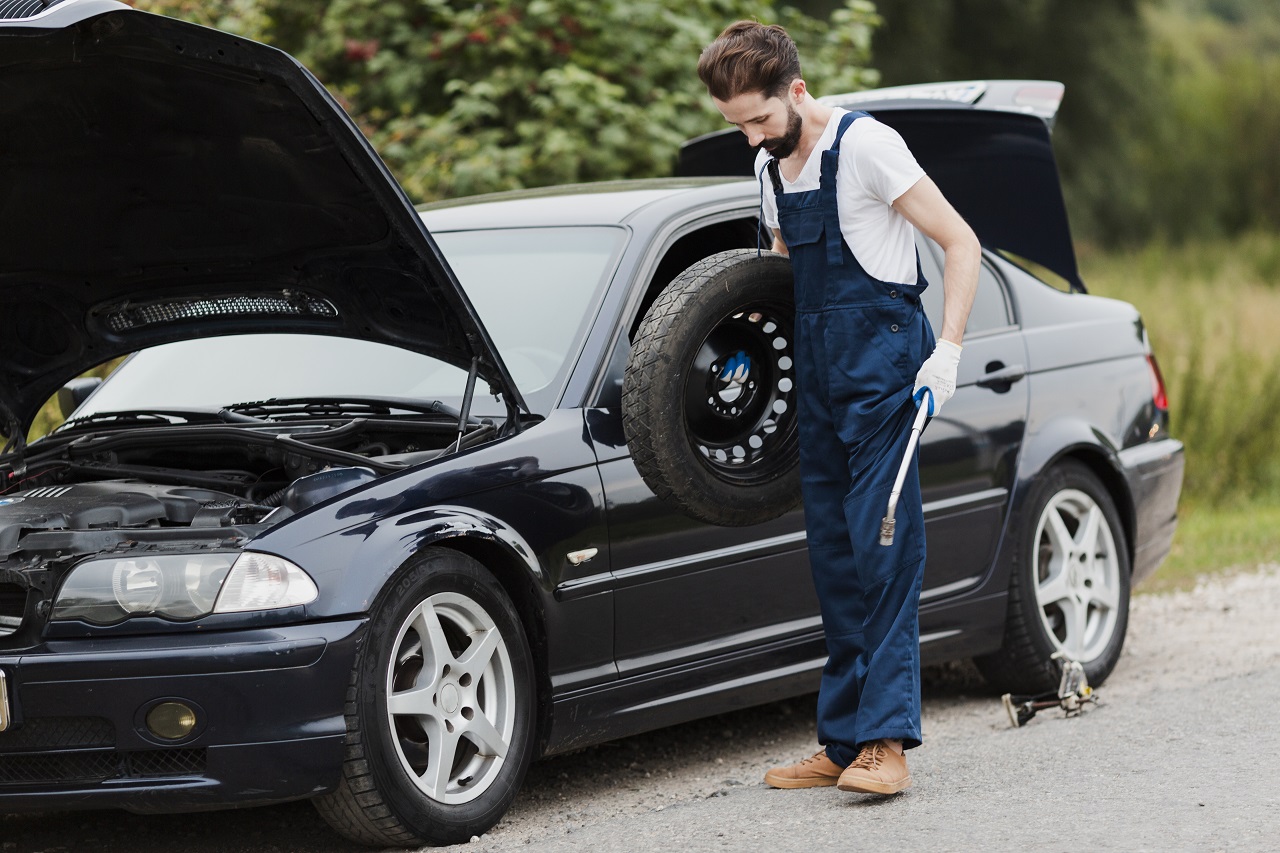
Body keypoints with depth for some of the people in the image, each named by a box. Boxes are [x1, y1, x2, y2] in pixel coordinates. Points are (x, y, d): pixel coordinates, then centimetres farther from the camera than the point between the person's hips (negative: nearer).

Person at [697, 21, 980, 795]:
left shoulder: (864, 145, -10)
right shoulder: (772, 167, 14)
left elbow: (962, 244, -9)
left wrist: (947, 352, -16)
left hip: (883, 367, -8)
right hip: (817, 377, 8)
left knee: (883, 548, -13)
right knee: (834, 558, 7)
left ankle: (887, 740, -16)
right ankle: (845, 741, 10)